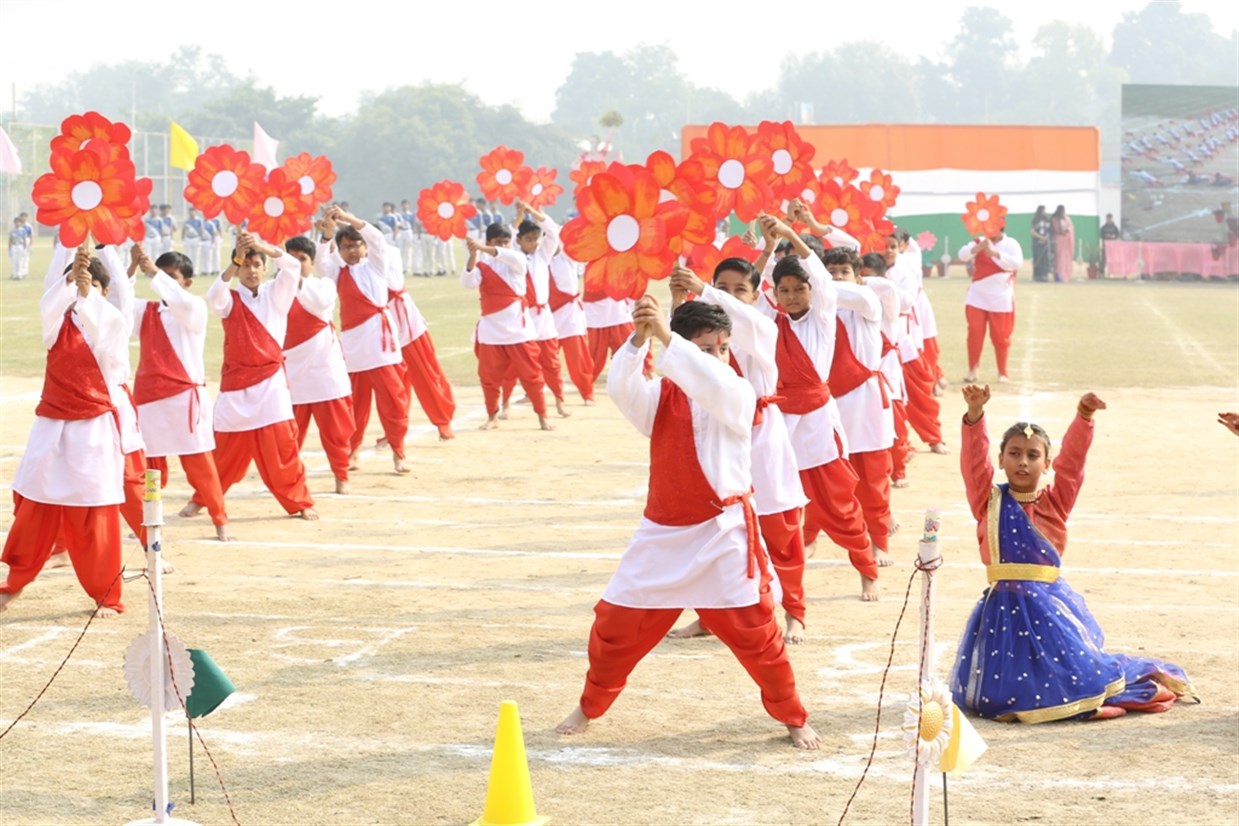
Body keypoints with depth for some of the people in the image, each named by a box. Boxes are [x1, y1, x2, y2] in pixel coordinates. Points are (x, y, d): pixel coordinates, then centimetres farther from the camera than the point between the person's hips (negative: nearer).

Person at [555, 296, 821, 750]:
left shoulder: (739, 395, -5)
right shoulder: (661, 395, 3)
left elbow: (711, 383, -29)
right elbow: (621, 388, -17)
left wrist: (665, 336, -35)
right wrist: (638, 339, -34)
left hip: (723, 532, -3)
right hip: (663, 533, 3)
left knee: (755, 629, -3)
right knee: (615, 622, 7)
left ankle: (793, 717, 17)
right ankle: (590, 707, 29)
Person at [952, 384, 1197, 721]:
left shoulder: (1054, 501, 4)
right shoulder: (990, 501, 3)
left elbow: (1072, 461, -8)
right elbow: (974, 461, -10)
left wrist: (1084, 418, -23)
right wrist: (975, 414, -24)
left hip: (1050, 603, 0)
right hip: (1005, 604, 0)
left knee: (1074, 675, 5)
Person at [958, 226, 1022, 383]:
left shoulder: (1011, 244, -1)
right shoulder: (979, 242, 3)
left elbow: (1017, 263, -19)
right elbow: (962, 255, -11)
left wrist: (995, 253, -26)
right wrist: (978, 247, -27)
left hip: (1001, 299, -1)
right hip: (977, 298, 1)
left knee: (1001, 337, 4)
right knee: (975, 334, -2)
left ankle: (1002, 373, 13)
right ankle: (972, 370, 8)